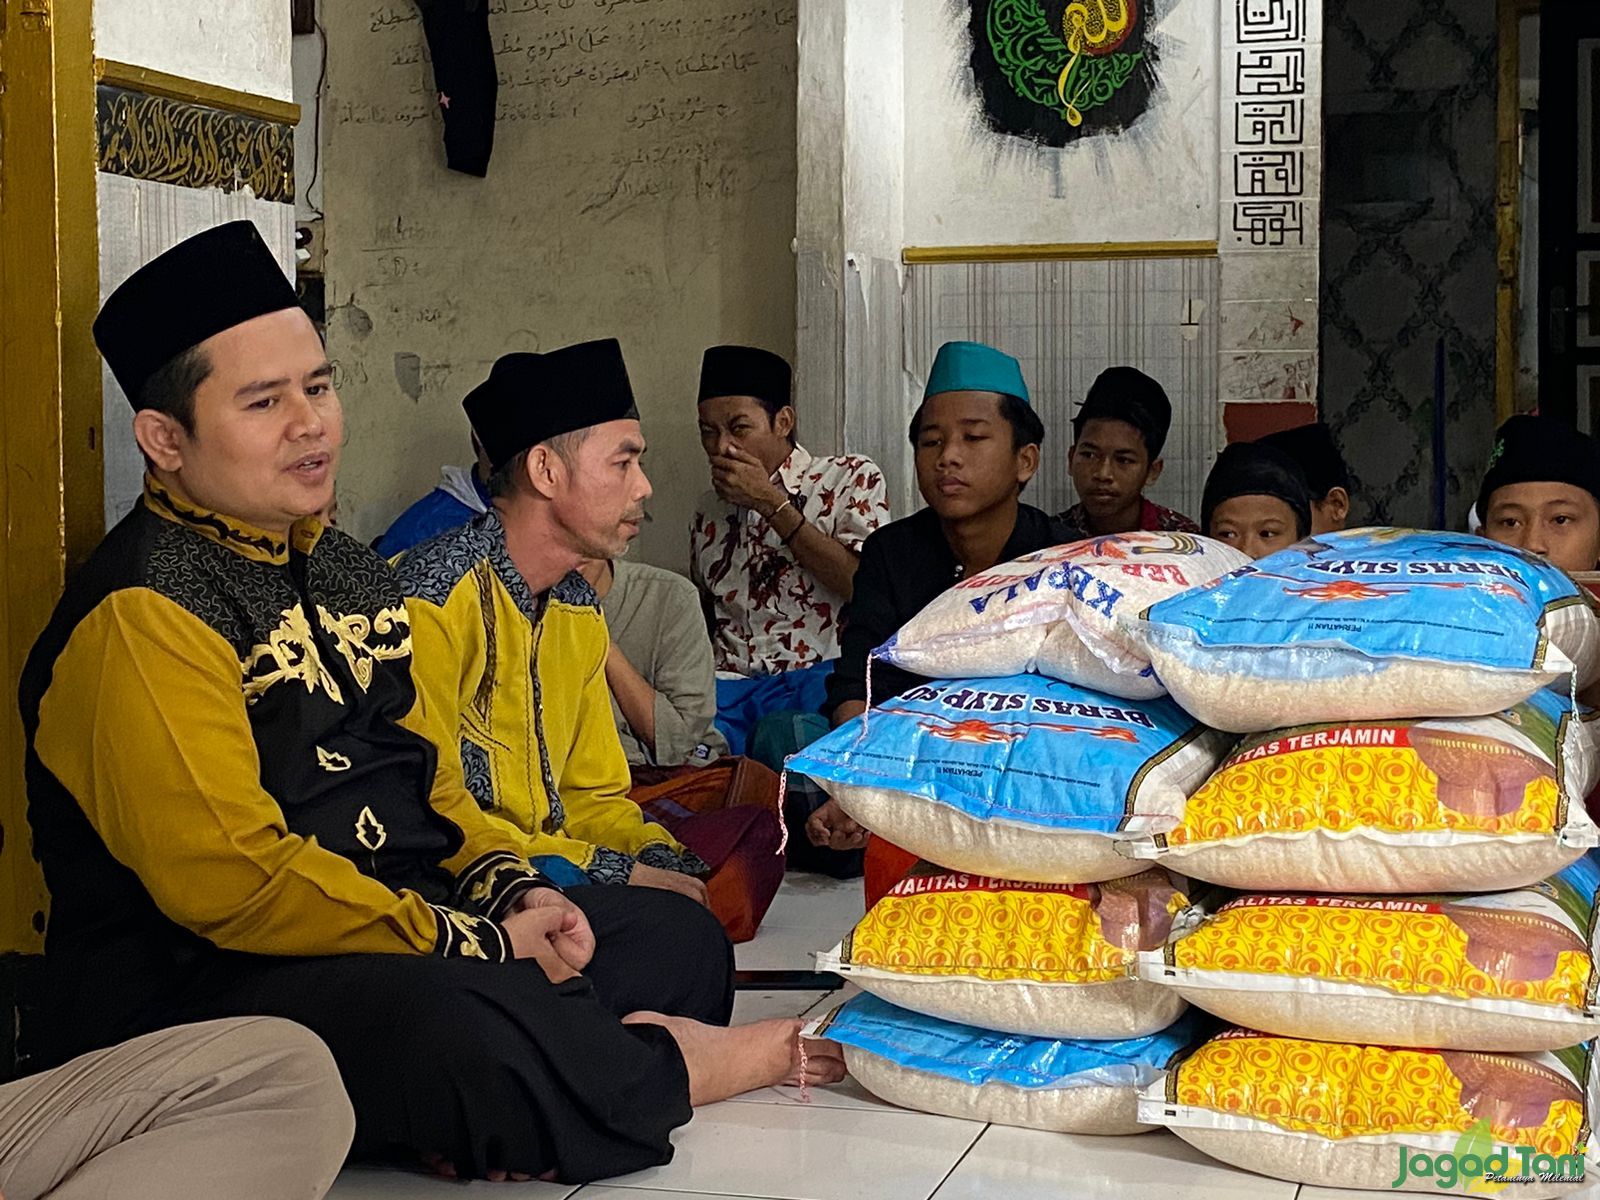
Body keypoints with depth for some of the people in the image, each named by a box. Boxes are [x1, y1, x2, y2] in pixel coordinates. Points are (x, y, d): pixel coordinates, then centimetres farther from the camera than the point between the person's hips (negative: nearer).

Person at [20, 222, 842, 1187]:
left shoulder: (351, 573, 15)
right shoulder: (143, 614, -15)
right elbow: (230, 881, -22)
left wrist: (511, 889, 2)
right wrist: (476, 944, -16)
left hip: (401, 940, 10)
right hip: (195, 993, -9)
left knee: (679, 936, 7)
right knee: (453, 1025, -38)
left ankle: (499, 1116, -20)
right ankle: (665, 1070, -6)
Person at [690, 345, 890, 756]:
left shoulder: (851, 478, 7)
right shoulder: (708, 511, 23)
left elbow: (862, 587, -7)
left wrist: (772, 505, -6)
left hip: (819, 675, -4)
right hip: (728, 683, 4)